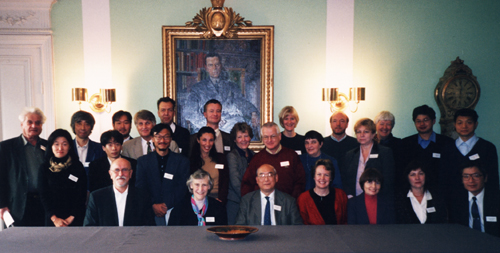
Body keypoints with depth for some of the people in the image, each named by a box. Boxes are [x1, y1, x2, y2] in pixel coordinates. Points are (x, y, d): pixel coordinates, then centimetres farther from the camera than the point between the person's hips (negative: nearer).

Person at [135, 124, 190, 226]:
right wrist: (153, 205, -9)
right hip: (151, 212, 1)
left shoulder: (182, 161, 9)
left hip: (174, 210, 0)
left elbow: (183, 188, 2)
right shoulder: (143, 161, 13)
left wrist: (166, 205, -10)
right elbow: (139, 188, 6)